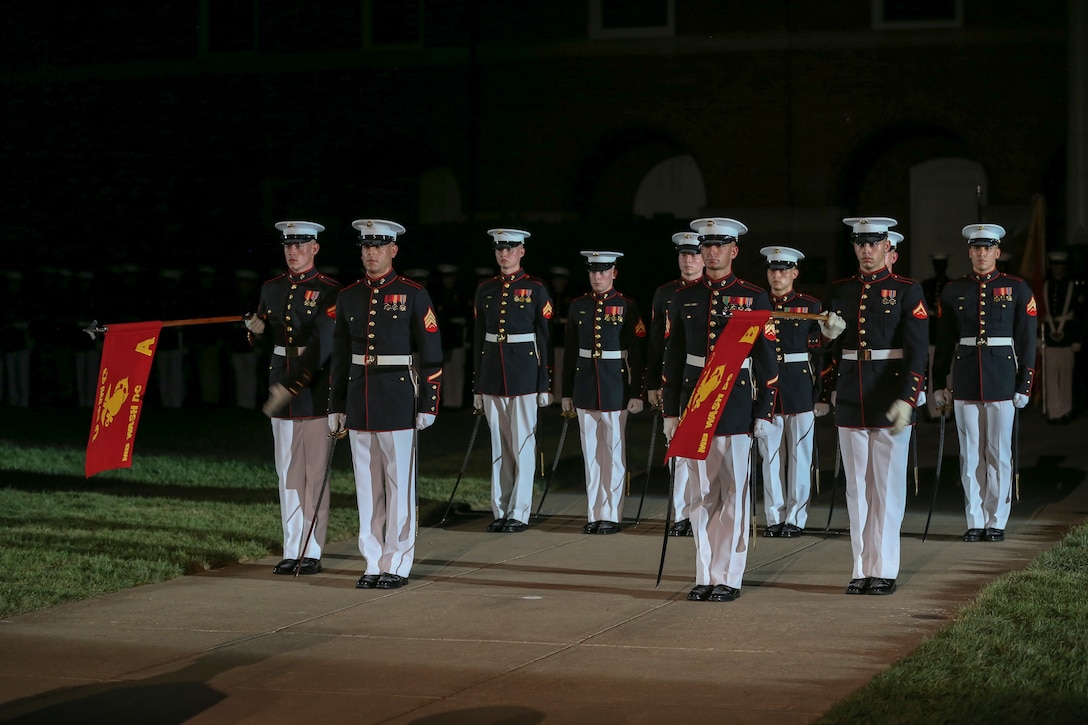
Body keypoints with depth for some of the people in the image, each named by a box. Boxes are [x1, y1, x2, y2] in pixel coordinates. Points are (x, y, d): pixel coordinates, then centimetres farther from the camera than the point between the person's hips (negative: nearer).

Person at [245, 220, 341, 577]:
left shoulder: (329, 291, -8)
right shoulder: (271, 289, 11)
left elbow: (321, 346, -18)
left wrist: (290, 387, -27)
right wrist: (256, 331, -5)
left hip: (315, 393, -5)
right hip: (281, 396, 5)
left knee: (315, 475, 0)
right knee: (288, 476, 7)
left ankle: (312, 553, 5)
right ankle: (292, 551, 12)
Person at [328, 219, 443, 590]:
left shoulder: (413, 295, -3)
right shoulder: (348, 297, 10)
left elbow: (431, 354, -4)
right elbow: (340, 356, 14)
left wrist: (428, 405, -8)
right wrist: (336, 406, 11)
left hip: (398, 402, -4)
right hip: (359, 402, 4)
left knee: (400, 485, 0)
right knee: (367, 486, 7)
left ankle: (397, 566, 6)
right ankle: (373, 563, 14)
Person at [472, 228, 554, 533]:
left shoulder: (535, 289, -1)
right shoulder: (485, 290, 10)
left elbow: (545, 338, -2)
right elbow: (478, 338, 12)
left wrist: (545, 385, -5)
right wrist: (477, 386, 10)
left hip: (524, 373, -4)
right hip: (492, 373, 4)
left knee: (523, 444, -1)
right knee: (499, 445, 7)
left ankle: (519, 514, 3)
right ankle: (500, 511, 13)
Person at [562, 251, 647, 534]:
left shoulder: (627, 307, -3)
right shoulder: (578, 307, 8)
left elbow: (637, 355, -4)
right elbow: (570, 352, 11)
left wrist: (636, 394, -8)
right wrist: (567, 393, 9)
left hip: (616, 388, -4)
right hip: (585, 388, 4)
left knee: (614, 453, 2)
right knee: (591, 453, 7)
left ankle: (612, 515, 8)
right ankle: (594, 514, 13)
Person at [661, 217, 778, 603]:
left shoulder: (753, 297, 1)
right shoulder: (684, 297, 8)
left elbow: (766, 360, 1)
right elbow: (673, 357, 10)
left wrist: (764, 413, -3)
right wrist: (670, 411, 6)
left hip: (736, 402, -3)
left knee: (733, 494, 0)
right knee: (701, 494, 5)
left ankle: (728, 578, 5)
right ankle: (705, 576, 11)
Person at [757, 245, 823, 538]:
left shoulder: (810, 306, 2)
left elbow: (820, 353, -1)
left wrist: (822, 395, -6)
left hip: (801, 390, -2)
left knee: (800, 456, 2)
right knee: (770, 456, 5)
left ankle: (795, 518, 8)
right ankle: (775, 517, 12)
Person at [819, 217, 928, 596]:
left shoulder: (907, 291, -2)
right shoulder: (839, 291, 10)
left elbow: (917, 352, -8)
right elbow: (828, 348, 17)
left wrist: (907, 399, -18)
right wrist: (828, 333, -7)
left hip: (890, 404, -4)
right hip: (850, 404, 4)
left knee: (888, 488, 1)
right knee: (857, 488, 7)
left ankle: (885, 571, 6)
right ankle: (862, 569, 12)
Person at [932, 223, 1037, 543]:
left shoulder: (1017, 289, 2)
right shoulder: (953, 291, 7)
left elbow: (1027, 341, 2)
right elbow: (944, 341, 11)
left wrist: (1024, 384, -2)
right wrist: (939, 383, 8)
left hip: (1002, 381, -2)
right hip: (965, 382, 2)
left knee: (999, 454, 1)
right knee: (970, 454, 4)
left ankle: (996, 522, 8)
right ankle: (975, 522, 10)